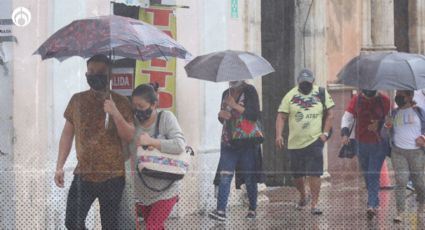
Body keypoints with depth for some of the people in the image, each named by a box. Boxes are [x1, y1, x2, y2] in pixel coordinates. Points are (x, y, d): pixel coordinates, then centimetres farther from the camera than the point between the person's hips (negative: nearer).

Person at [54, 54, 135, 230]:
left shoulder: (120, 102, -2)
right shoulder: (77, 100, 6)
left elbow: (129, 136, -7)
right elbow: (67, 133, 11)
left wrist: (115, 113, -23)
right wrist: (59, 166, 6)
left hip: (112, 175, -2)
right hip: (83, 174, 2)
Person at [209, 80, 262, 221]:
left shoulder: (249, 91, -3)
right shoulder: (226, 94, 14)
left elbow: (255, 115, -14)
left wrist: (235, 105, -16)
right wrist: (221, 114, -2)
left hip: (247, 142, -4)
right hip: (228, 142, 4)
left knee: (249, 178, 3)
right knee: (224, 176, -8)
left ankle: (252, 209, 17)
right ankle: (220, 211, -15)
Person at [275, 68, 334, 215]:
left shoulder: (321, 93, 3)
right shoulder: (290, 96, 2)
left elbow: (330, 114, 8)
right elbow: (281, 117, 1)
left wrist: (325, 133, -3)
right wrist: (279, 134, -12)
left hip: (314, 141, -2)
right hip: (295, 142, 2)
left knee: (315, 174, -12)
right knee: (296, 175, 12)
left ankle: (314, 204, -9)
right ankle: (303, 197, 38)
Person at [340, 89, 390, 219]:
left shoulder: (384, 100, -5)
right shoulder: (356, 100, 3)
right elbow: (347, 117, 0)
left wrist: (379, 125, -15)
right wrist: (345, 133, -15)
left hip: (379, 144, -4)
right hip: (361, 144, 4)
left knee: (373, 174, -12)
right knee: (366, 175, 13)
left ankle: (372, 205, -15)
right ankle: (374, 202, 29)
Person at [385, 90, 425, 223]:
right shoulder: (394, 113, 13)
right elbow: (391, 131, 20)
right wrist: (387, 126, -1)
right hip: (398, 152, 2)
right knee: (400, 181, -7)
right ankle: (400, 213, -6)